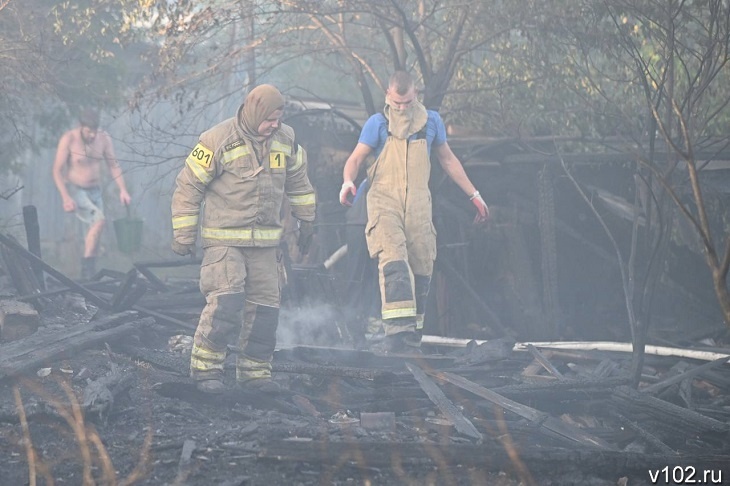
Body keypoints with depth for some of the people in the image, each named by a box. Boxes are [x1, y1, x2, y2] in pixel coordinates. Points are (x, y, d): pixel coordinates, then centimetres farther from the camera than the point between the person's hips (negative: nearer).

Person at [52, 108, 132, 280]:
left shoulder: (103, 138, -4)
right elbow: (57, 170, -15)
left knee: (94, 236, 3)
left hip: (95, 192, 6)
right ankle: (86, 265, -20)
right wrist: (65, 198, -25)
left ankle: (91, 274, 10)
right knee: (99, 220, -25)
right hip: (75, 191, -6)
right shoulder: (68, 140, -18)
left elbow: (113, 165, 4)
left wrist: (123, 190, -7)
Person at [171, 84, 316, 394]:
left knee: (264, 306, 5)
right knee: (225, 303, -17)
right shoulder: (218, 141, -12)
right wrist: (184, 235, -6)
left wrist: (305, 220, 24)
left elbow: (297, 179, 22)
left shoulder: (285, 140, 5)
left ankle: (254, 371, 17)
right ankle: (205, 367, -5)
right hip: (224, 239, -6)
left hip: (265, 240, 6)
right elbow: (188, 187, -7)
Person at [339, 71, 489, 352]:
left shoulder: (431, 121, 12)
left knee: (420, 270, 1)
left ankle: (412, 330, 14)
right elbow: (356, 159, -2)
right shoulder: (377, 124, 3)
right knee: (393, 261, -23)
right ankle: (397, 329, -35)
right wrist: (348, 181, -25)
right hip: (385, 202, -3)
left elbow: (448, 160, 22)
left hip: (418, 205, 4)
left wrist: (474, 195, 22)